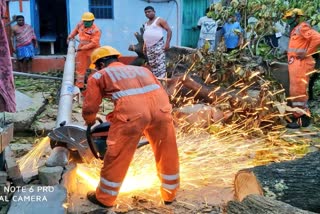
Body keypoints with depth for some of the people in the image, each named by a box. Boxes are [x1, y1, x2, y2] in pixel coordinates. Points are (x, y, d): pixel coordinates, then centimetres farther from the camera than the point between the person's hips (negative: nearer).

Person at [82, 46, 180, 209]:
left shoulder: (99, 75, 25)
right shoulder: (141, 69, 36)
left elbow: (89, 108, 20)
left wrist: (90, 122, 41)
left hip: (131, 110, -4)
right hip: (161, 107, 4)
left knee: (117, 157, 15)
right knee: (167, 154, 23)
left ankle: (104, 198, 33)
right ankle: (170, 194, 40)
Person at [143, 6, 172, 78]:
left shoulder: (159, 20, -3)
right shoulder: (146, 23, 19)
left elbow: (169, 30, -7)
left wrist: (167, 43, -15)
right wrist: (144, 46, 18)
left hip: (158, 46, -8)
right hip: (149, 47, 8)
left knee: (160, 64, -14)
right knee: (152, 65, 9)